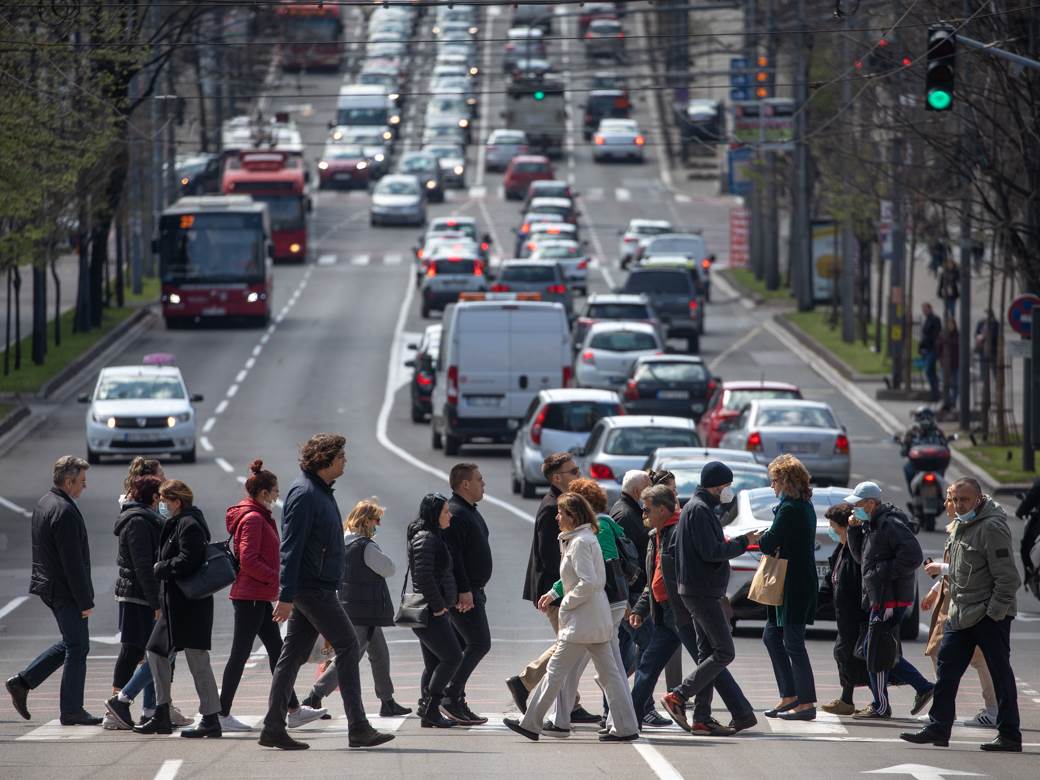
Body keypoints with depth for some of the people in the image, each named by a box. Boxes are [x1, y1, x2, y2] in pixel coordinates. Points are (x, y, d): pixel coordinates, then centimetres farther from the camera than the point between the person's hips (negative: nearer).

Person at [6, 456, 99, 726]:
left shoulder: (44, 504, 10)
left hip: (47, 585, 10)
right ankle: (71, 711, 6)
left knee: (71, 644, 19)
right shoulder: (65, 512, -22)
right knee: (77, 648, 0)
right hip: (65, 590, -10)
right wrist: (85, 601, -18)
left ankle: (23, 682, 15)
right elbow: (72, 562, -23)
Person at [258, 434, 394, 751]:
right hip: (313, 588, -10)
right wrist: (286, 596, -23)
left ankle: (273, 728, 8)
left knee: (294, 654, 8)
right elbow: (291, 547, -20)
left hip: (315, 588, 10)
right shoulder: (304, 493, -15)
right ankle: (358, 728, -7)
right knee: (348, 645, -8)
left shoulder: (321, 492, 17)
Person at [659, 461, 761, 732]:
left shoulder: (697, 507, 18)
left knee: (709, 653, 10)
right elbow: (711, 552, -20)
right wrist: (743, 542, -10)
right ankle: (677, 697, -14)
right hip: (703, 592, -11)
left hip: (701, 592, 11)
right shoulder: (699, 509, -14)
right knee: (724, 653, -11)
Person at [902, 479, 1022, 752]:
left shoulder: (992, 527, -16)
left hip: (989, 616, -9)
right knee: (947, 668, 8)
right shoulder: (961, 526, 14)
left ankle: (1010, 736, 2)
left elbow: (1006, 577, -18)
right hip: (960, 614, 9)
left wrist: (995, 612, -19)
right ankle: (938, 728, 14)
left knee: (1000, 674, -2)